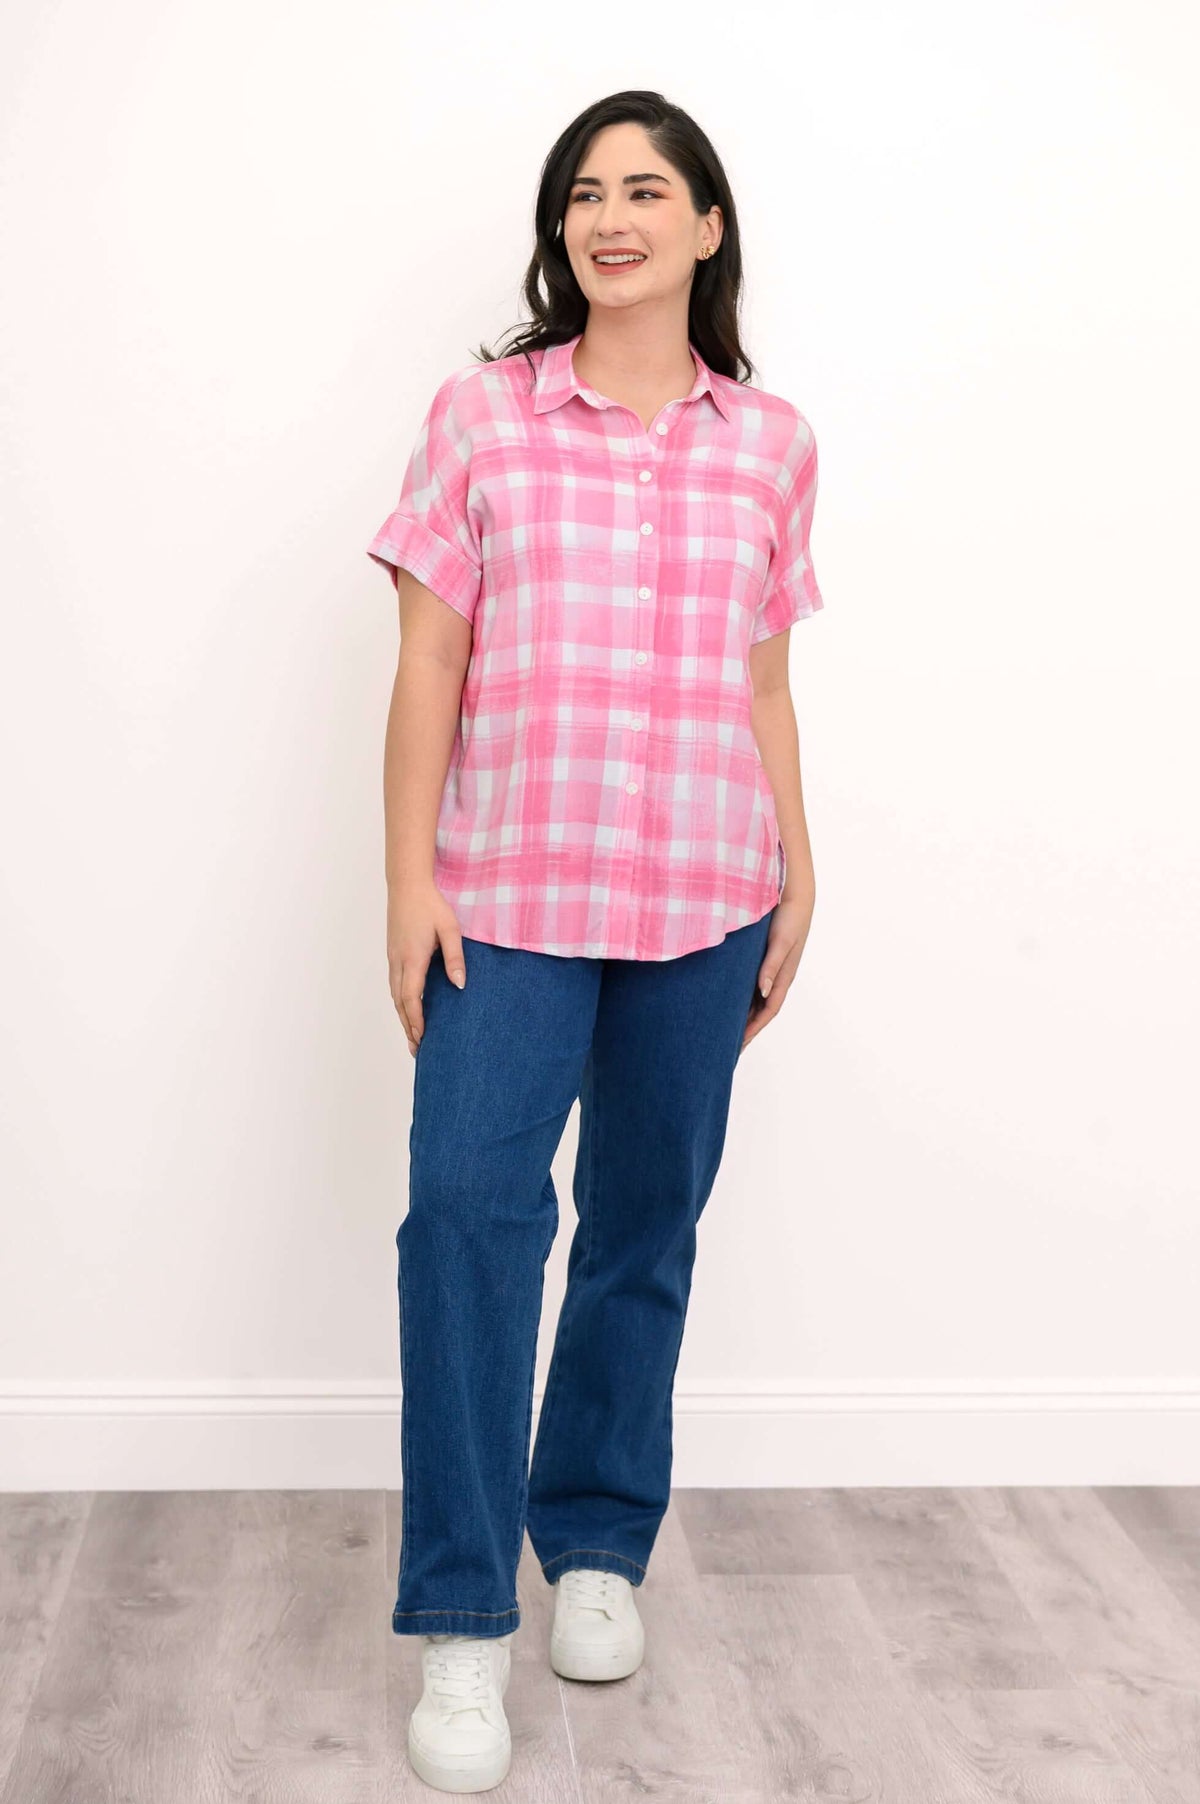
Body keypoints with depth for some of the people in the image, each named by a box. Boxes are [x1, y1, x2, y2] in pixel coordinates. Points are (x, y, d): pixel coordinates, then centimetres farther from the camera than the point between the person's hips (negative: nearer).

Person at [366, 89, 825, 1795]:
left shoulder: (770, 444, 7)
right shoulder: (479, 416, 2)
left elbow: (766, 685, 11)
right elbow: (427, 664, 1)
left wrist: (796, 884, 10)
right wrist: (411, 879, -5)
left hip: (703, 904, 2)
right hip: (509, 892, -2)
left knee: (650, 1226, 10)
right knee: (468, 1203, -13)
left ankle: (600, 1544, 29)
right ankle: (462, 1622, -2)